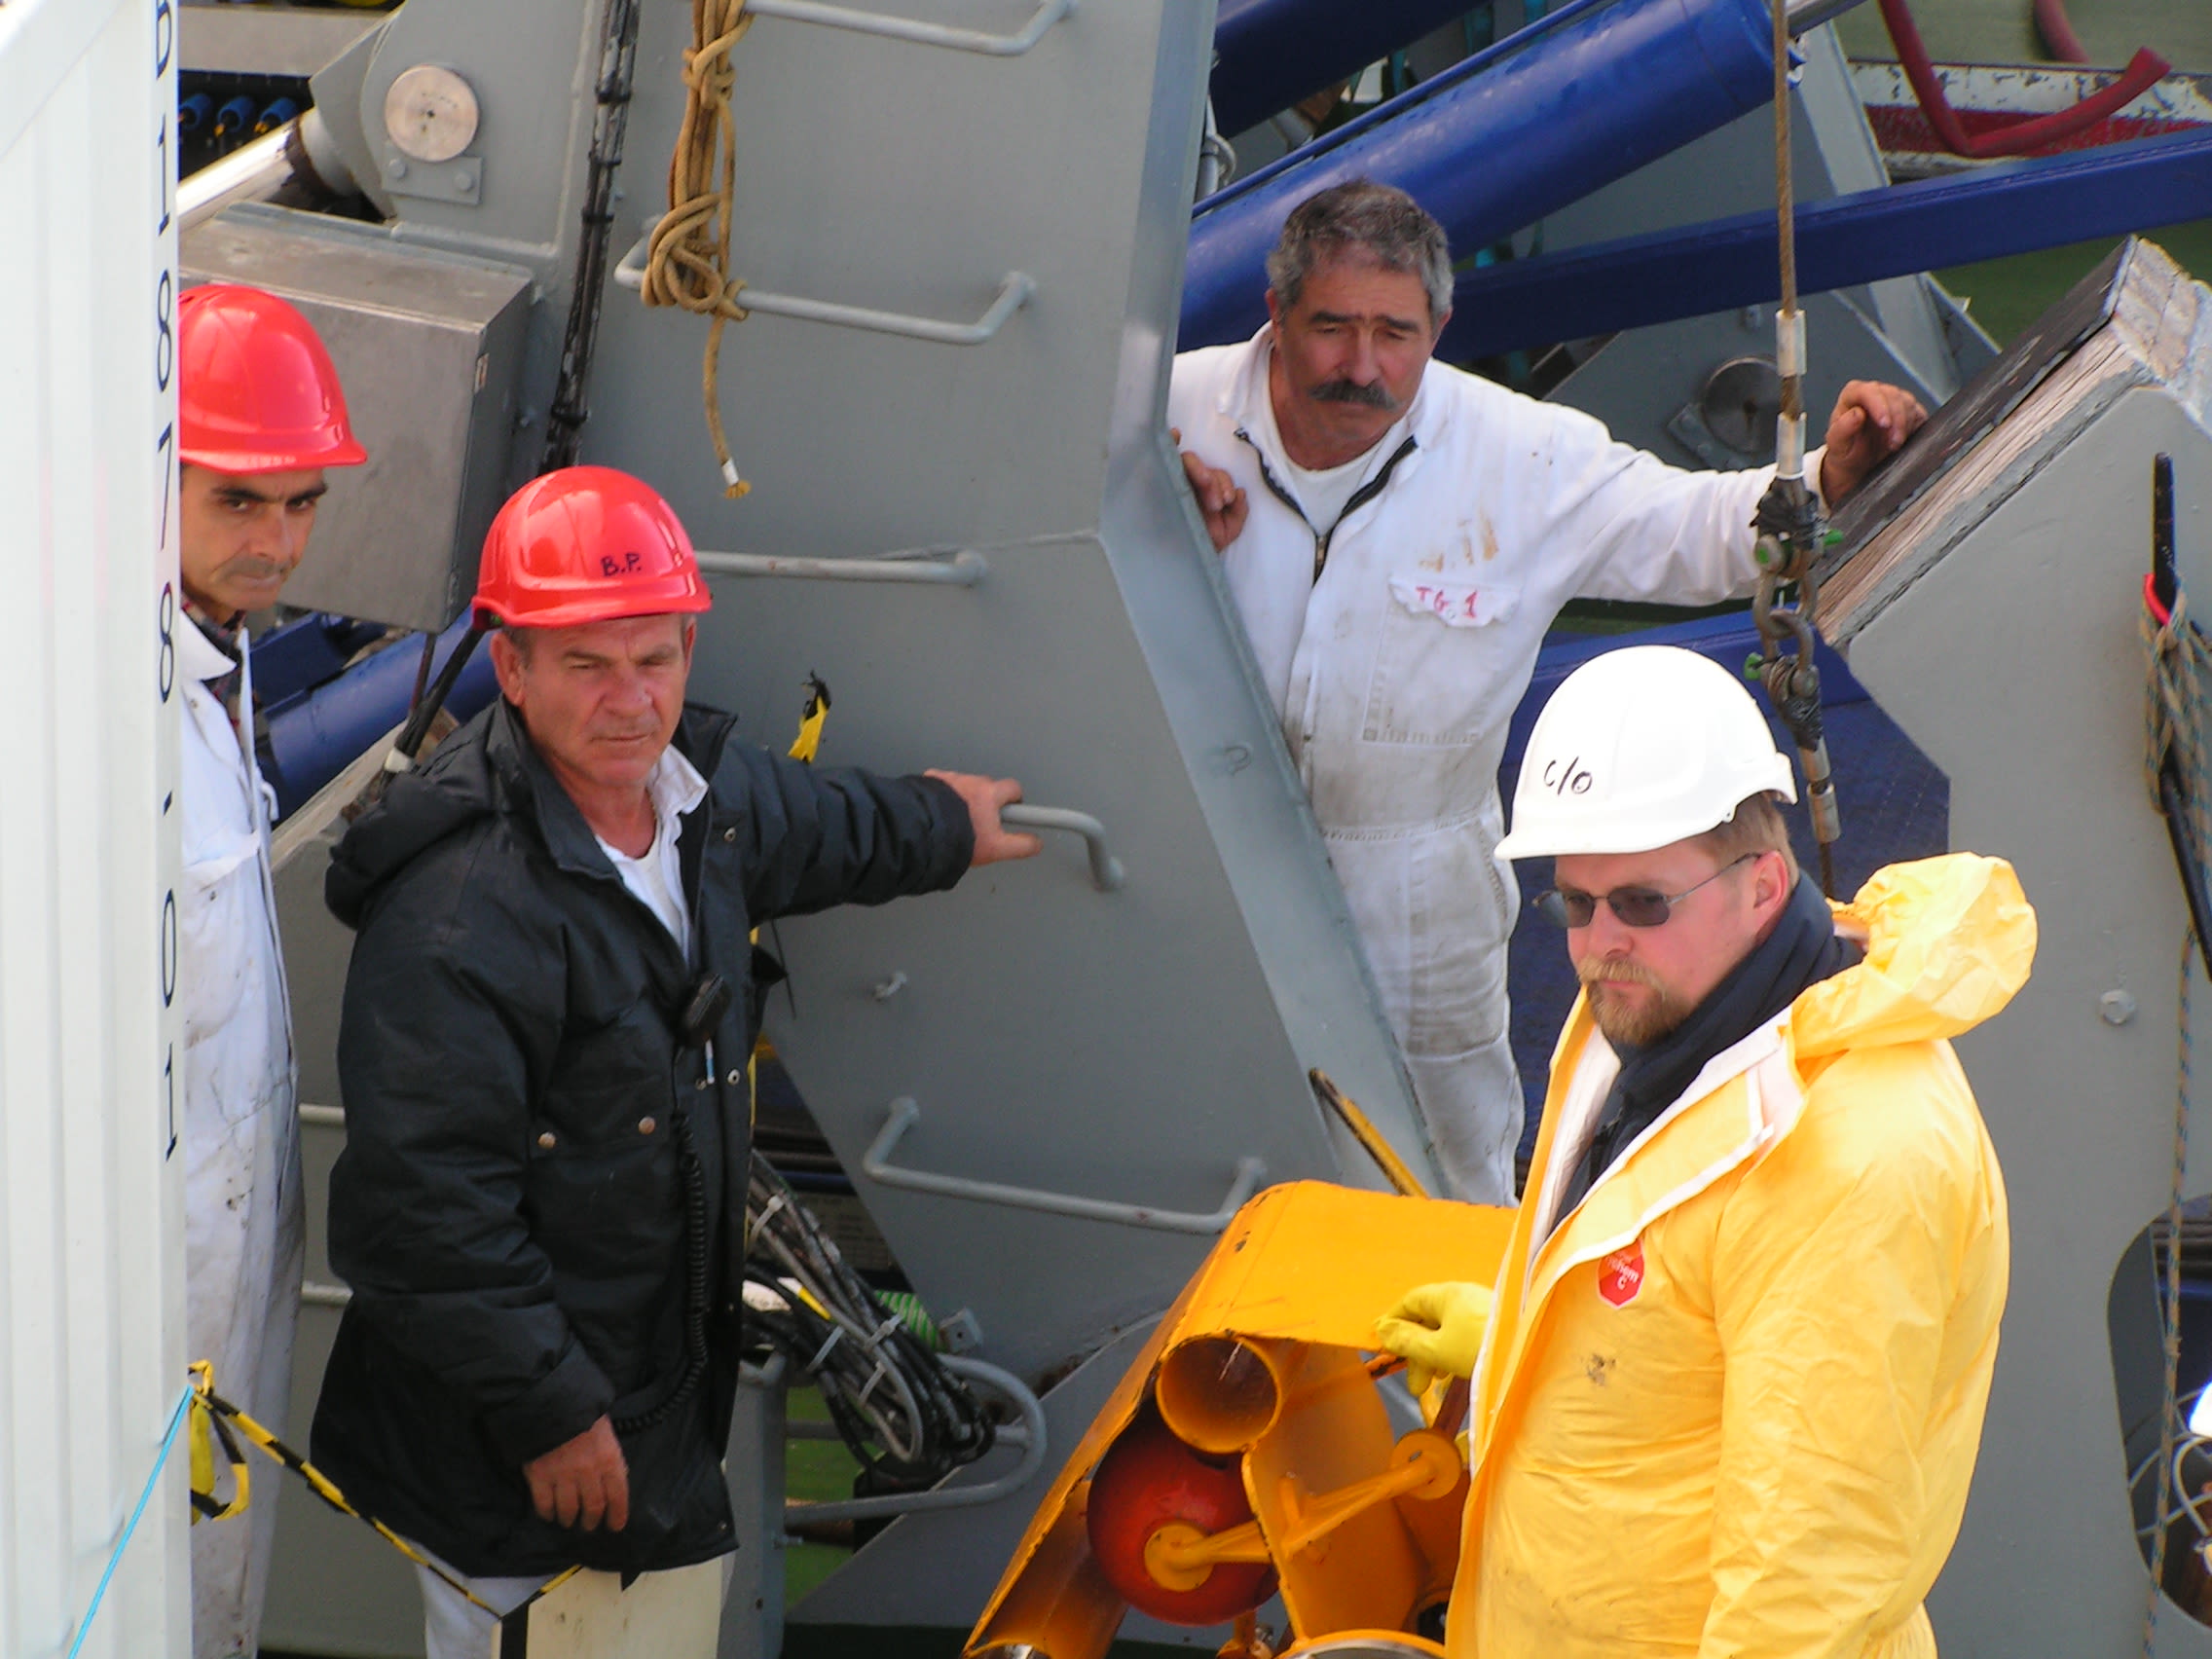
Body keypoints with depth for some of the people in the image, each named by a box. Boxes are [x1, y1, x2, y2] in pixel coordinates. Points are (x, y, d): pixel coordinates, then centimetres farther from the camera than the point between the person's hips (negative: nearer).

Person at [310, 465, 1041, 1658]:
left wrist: (940, 827, 47)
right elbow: (427, 1201, -26)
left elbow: (809, 828, 30)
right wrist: (549, 1413, -22)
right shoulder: (458, 907, -27)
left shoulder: (700, 785, 2)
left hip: (668, 1386, 8)